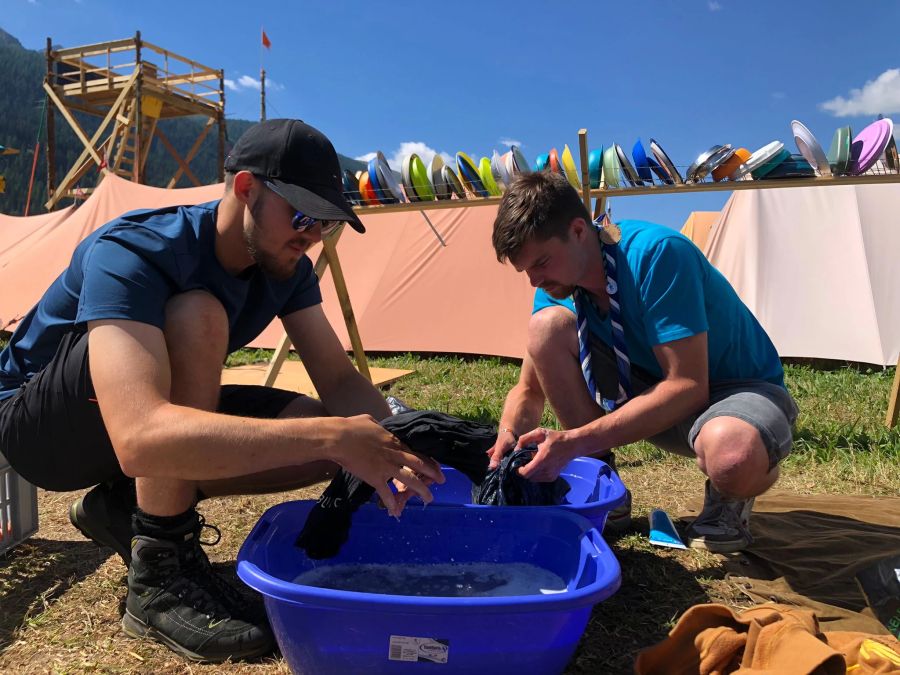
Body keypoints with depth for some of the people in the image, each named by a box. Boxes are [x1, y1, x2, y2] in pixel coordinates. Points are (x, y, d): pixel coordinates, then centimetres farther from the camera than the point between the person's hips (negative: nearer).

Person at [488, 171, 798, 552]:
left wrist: (576, 441, -37)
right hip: (653, 391, 6)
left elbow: (688, 386, -32)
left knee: (731, 455, -44)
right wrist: (509, 435, -24)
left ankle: (728, 496, -2)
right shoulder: (555, 289, -8)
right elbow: (528, 389, 0)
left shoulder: (657, 253, -29)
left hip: (741, 390, -5)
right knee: (547, 325, -19)